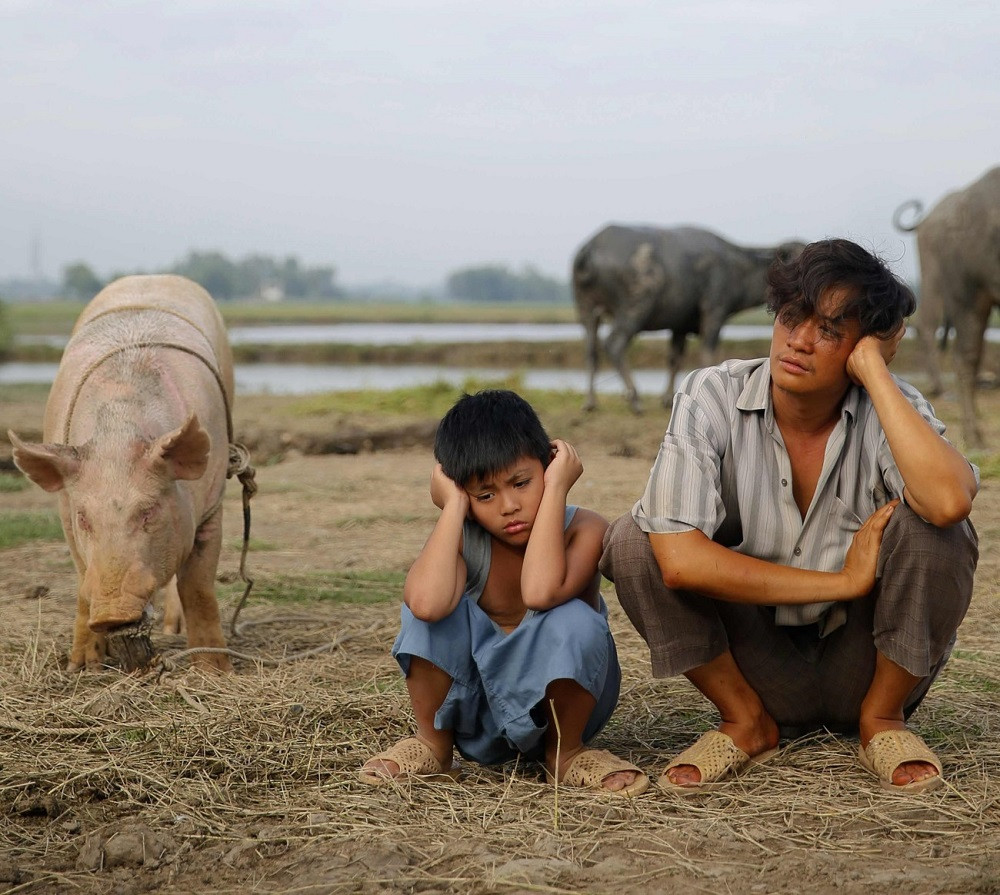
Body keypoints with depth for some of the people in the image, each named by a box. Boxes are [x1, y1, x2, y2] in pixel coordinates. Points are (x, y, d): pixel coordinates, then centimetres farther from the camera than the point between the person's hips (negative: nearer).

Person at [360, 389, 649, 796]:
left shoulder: (582, 528, -16)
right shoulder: (460, 537, -12)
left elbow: (539, 592, -40)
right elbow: (427, 603, -38)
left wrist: (555, 488, -31)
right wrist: (452, 505, -25)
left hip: (551, 700, -2)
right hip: (472, 708, 2)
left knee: (574, 622, -33)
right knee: (428, 606, -25)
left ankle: (565, 751, -6)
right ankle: (433, 745, -3)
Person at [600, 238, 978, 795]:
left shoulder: (890, 407, -14)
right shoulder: (713, 398, -15)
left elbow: (948, 501, -39)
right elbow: (679, 559, -29)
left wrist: (875, 371, -28)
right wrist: (844, 582, -25)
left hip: (864, 668, 0)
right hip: (759, 671, 1)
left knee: (934, 529, -27)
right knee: (634, 540, -21)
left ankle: (881, 718, -2)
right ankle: (747, 722, -1)